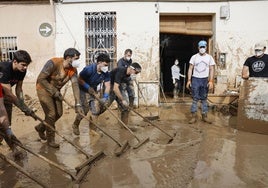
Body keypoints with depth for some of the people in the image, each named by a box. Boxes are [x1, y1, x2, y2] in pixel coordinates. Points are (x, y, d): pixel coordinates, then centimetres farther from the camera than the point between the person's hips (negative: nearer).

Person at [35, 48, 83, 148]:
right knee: (51, 114, -8)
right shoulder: (53, 63, -28)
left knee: (58, 113, 8)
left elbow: (75, 86, -20)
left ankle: (41, 128, 34)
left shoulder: (73, 70, -12)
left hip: (56, 91, 7)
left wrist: (78, 104, -27)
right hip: (44, 89, -6)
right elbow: (41, 79, -25)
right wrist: (54, 91, -24)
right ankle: (50, 139, 10)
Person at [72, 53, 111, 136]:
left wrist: (105, 97, -28)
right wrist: (88, 87, -25)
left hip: (95, 91, 5)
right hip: (84, 91, -5)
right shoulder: (89, 69, -28)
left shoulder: (106, 73, -14)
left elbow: (107, 85, -14)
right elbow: (79, 79, -18)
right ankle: (75, 125, 22)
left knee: (96, 110, -4)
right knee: (84, 110, -7)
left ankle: (92, 129, 13)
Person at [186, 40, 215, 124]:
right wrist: (189, 80, -5)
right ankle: (194, 116, 4)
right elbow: (190, 69, 2)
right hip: (195, 79, -1)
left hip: (205, 80, 1)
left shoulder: (209, 57, 5)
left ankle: (204, 116, 14)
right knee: (195, 98, 0)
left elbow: (212, 69, 1)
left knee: (204, 99, 7)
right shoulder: (194, 57, 4)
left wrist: (211, 81, -10)